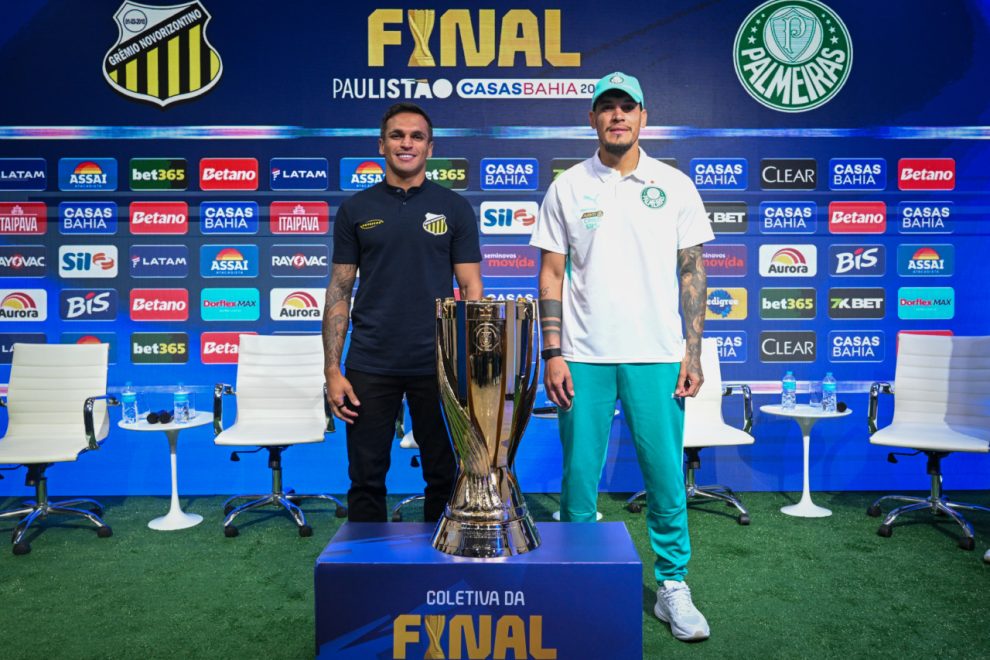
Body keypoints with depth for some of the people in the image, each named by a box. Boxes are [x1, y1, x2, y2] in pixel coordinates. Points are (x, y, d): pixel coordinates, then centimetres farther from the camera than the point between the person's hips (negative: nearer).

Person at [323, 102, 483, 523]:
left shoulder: (455, 208, 3)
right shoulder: (356, 209, 6)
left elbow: (471, 290, 1)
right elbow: (339, 291, 5)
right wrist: (332, 369, -1)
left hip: (438, 364, 0)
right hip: (370, 366, 1)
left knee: (444, 476, 10)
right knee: (366, 477, 9)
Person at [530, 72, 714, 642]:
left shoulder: (674, 185, 7)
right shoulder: (567, 188, 6)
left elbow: (692, 272, 7)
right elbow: (552, 275, 4)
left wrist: (693, 353, 1)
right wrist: (553, 355, -3)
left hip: (656, 356, 0)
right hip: (584, 357, 0)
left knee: (667, 476, 4)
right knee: (579, 478, 6)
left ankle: (673, 587, 22)